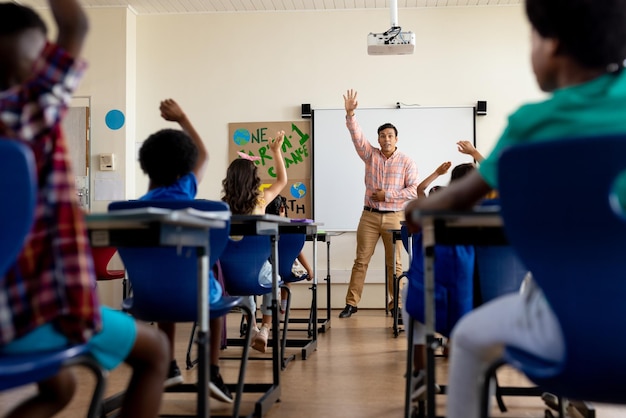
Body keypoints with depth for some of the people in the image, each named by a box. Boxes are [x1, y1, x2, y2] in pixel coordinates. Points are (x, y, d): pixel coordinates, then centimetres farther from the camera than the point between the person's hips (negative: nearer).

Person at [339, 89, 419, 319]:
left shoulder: (406, 162, -1)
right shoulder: (370, 155, 5)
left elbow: (414, 190, -5)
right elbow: (356, 136, -8)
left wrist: (388, 195, -13)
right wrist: (350, 114, -22)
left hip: (394, 217, -1)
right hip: (369, 215, 2)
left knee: (394, 263, 5)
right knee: (361, 260, 2)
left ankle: (397, 303, 16)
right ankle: (351, 303, 6)